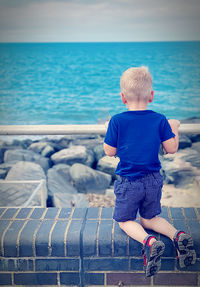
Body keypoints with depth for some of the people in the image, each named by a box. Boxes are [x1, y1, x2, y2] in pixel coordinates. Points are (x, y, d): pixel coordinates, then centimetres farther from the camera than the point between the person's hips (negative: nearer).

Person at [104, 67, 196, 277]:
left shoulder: (117, 121, -12)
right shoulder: (160, 120, -6)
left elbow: (109, 152, -6)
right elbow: (171, 149, -2)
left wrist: (109, 130, 11)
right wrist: (174, 128, 15)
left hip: (128, 182, -3)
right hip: (153, 181, 4)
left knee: (125, 220, 15)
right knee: (149, 218, 24)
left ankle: (149, 242, -15)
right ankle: (178, 236, -3)